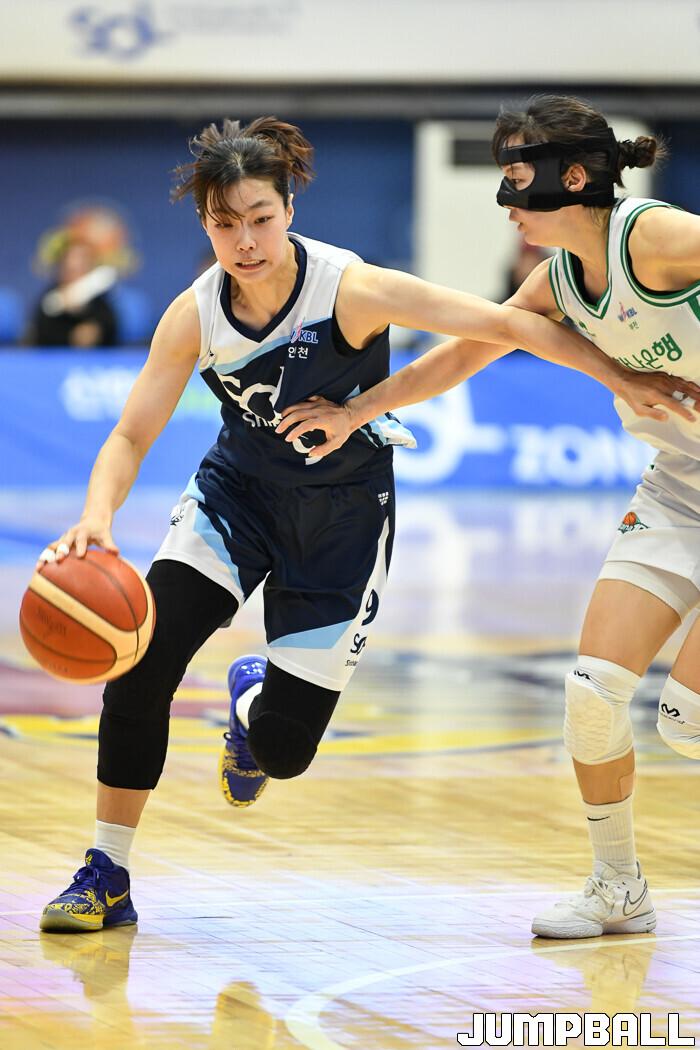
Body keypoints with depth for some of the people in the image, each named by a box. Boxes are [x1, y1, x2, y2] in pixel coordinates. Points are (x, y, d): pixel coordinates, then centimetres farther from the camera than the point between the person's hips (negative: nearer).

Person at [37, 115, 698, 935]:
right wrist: (96, 517, -33)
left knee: (283, 750, -3)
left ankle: (253, 701, 38)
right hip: (237, 489, 2)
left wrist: (629, 378, -26)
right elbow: (130, 437, -12)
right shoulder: (194, 316, -15)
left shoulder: (352, 290, -26)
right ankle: (106, 876, -4)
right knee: (141, 662, -20)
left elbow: (503, 325, -24)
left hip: (340, 513, -2)